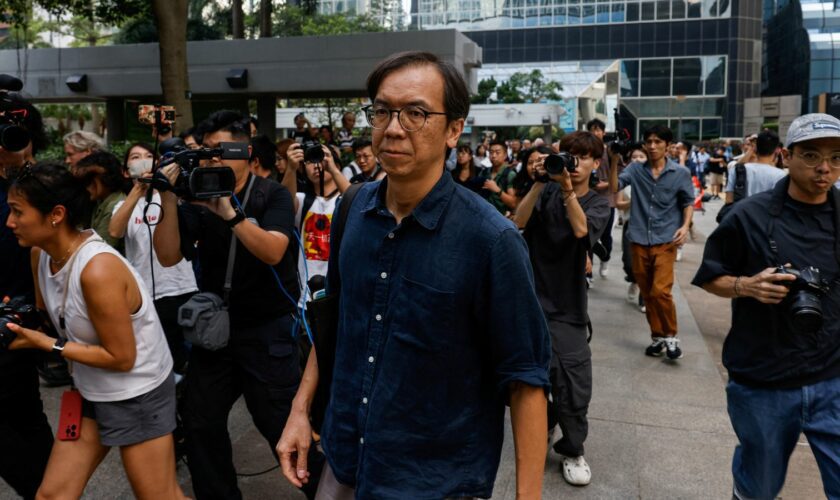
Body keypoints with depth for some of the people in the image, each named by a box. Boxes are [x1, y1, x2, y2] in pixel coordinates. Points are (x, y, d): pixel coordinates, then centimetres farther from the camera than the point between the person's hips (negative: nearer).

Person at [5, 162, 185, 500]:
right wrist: (19, 323, -10)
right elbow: (49, 317, 10)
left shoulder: (98, 270, -30)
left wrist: (46, 345, -20)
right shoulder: (41, 253, -3)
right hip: (91, 393, 8)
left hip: (138, 395, -8)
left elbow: (122, 358, -24)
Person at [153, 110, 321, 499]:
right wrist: (169, 199, -14)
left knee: (283, 427, 0)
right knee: (200, 424, 15)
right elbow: (168, 256, -4)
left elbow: (273, 252, -22)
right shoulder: (197, 199, 3)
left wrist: (228, 211, -30)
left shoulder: (272, 195, -7)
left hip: (268, 330, -4)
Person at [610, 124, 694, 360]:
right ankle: (657, 336, 26)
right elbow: (614, 186, -10)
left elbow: (688, 202, 9)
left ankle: (671, 336, 5)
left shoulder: (681, 173, 1)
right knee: (647, 293, 11)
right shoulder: (636, 169, 3)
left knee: (660, 290, -15)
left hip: (665, 241, -2)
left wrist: (685, 226, -7)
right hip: (639, 241, 3)